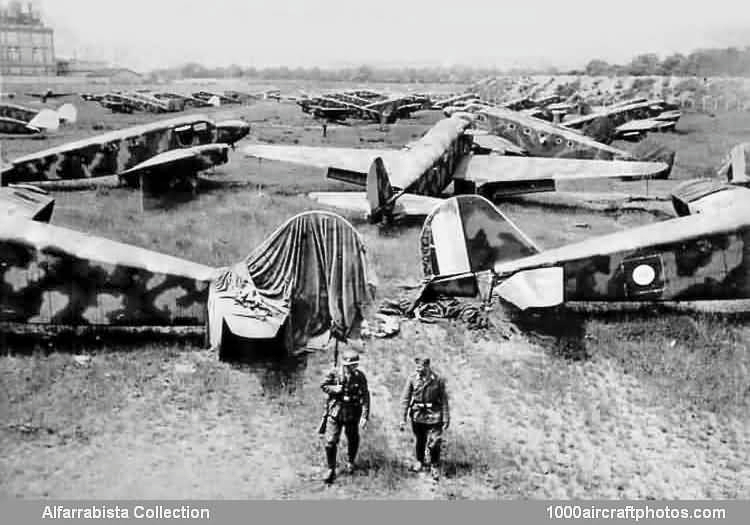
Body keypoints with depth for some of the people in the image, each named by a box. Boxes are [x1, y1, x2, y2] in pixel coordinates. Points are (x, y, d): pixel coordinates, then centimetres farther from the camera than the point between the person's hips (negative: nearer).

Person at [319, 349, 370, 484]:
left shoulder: (360, 377, -10)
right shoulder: (334, 374, -11)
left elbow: (365, 397, -11)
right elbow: (323, 385, 3)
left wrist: (365, 416, -16)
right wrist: (334, 389, -17)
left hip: (352, 414, 1)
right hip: (335, 412, -1)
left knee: (353, 440, 16)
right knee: (330, 441, -7)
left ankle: (350, 462, 43)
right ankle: (331, 470, 8)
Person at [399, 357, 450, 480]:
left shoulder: (438, 380, -7)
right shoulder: (412, 379, -5)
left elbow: (444, 401, 0)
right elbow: (405, 399, -1)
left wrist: (446, 419, 0)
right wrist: (403, 418, -4)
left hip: (433, 416, -2)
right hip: (417, 415, 2)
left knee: (434, 444, -5)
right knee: (419, 441, 15)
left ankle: (435, 467, 16)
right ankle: (420, 462, 39)